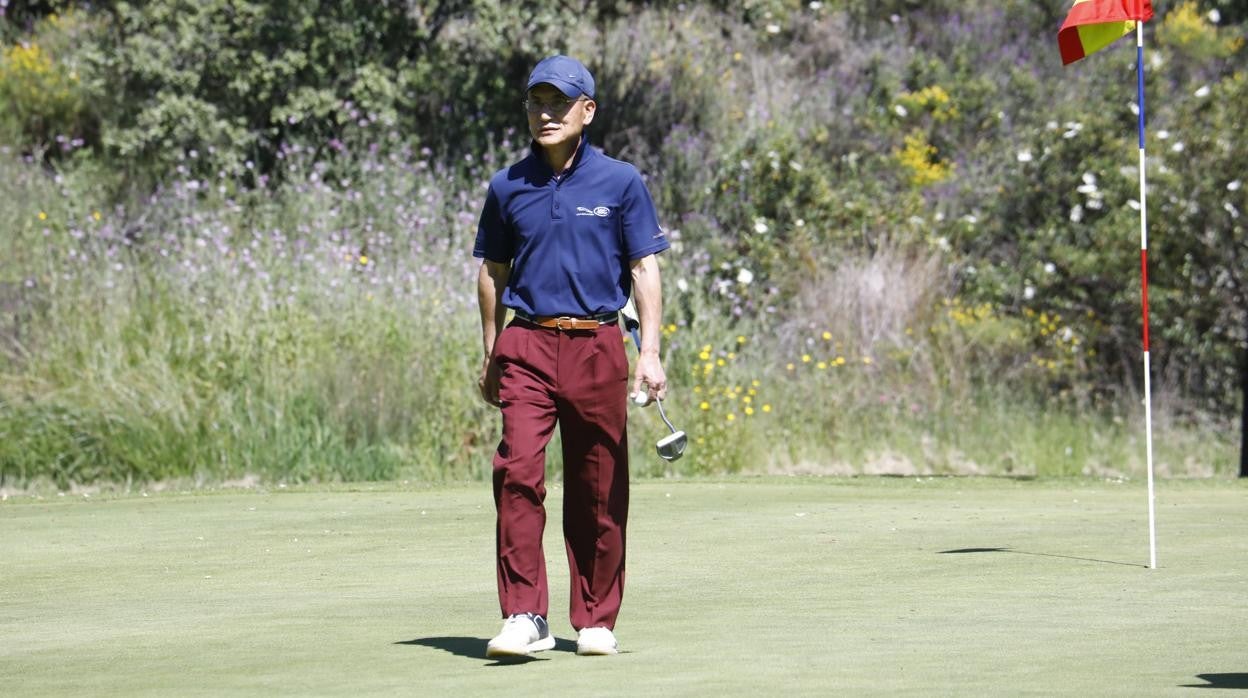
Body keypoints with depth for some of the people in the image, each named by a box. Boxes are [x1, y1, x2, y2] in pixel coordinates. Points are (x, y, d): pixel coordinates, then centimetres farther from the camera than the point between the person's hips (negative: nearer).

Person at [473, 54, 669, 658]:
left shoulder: (620, 183, 4)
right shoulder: (507, 188, 9)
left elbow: (644, 269, 3)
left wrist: (650, 353, -6)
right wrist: (490, 357, 15)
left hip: (596, 347, -1)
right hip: (527, 346, 1)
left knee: (599, 492, 3)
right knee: (517, 473, -15)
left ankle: (595, 620, 15)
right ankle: (524, 617, -16)